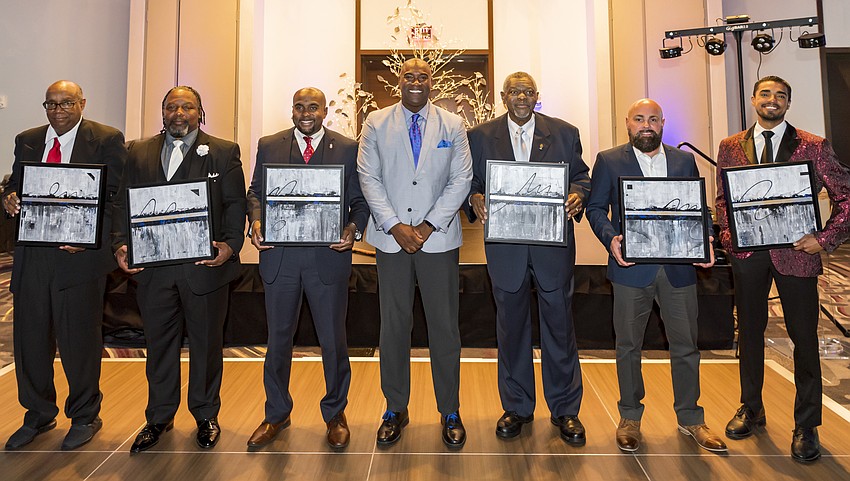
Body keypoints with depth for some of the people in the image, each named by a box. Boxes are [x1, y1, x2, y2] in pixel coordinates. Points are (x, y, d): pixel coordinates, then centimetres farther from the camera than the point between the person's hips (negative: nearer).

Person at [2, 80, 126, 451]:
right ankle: (38, 415, 32)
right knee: (30, 337, 12)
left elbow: (118, 196, -7)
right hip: (32, 254, 5)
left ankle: (85, 417, 24)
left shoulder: (107, 140, -1)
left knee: (79, 339, 5)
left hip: (80, 254, -5)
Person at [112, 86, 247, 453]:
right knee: (159, 343, 14)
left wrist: (230, 244, -17)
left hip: (205, 265, -2)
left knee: (206, 343, 10)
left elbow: (235, 205, -3)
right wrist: (121, 244, -6)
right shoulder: (138, 153, 12)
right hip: (153, 267, 3)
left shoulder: (224, 153, 3)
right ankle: (159, 417, 33)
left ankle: (206, 415, 29)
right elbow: (125, 204, 9)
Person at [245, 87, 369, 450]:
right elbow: (256, 192, 11)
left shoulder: (349, 148, 4)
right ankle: (276, 413, 33)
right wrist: (256, 221, -8)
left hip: (329, 256, -2)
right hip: (279, 255, 2)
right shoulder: (269, 146, 10)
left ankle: (335, 413, 29)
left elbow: (360, 199, 3)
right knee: (278, 338, 13)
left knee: (333, 339, 8)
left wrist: (353, 228, -15)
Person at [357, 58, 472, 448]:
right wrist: (396, 226, -10)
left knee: (444, 327, 4)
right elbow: (368, 178, 1)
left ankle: (450, 412, 20)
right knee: (393, 326, 7)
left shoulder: (452, 125, 8)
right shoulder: (376, 123, 8)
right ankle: (395, 409, 23)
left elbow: (461, 180, 1)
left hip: (438, 238, 0)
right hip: (391, 238, 1)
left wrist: (428, 226, -9)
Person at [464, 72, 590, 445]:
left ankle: (565, 410, 24)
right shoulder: (480, 137, 8)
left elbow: (581, 177, 8)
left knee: (559, 326, 6)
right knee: (511, 327, 11)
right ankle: (516, 407, 28)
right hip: (505, 246, 1)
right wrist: (474, 199, -16)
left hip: (553, 244, 0)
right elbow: (470, 182, 6)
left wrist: (577, 196, -13)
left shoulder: (565, 133, 8)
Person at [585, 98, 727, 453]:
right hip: (632, 266, -2)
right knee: (628, 346, 8)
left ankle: (690, 418, 28)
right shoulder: (608, 161, 5)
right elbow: (595, 207, 1)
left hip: (679, 267, 3)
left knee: (686, 345, 10)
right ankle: (629, 418, 24)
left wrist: (705, 240, -7)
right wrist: (610, 238, -17)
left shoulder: (685, 160, 13)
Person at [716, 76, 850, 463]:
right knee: (749, 332, 13)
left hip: (795, 251, -2)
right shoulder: (730, 147, 7)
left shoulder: (814, 147, 0)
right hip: (748, 253, 2)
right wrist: (728, 236, -4)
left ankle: (806, 426, 21)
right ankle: (750, 409, 31)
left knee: (804, 337, 4)